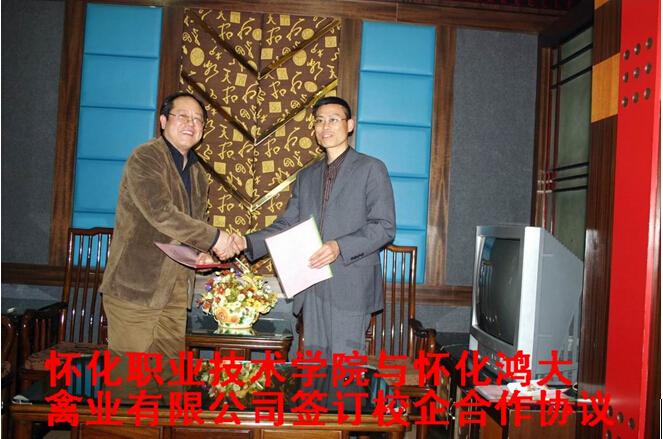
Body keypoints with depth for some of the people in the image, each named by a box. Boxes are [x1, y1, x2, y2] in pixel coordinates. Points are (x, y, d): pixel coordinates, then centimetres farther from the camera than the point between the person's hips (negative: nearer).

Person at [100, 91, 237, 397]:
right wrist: (214, 238, -20)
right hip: (138, 283, -7)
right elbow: (160, 212, -22)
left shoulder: (197, 172, 16)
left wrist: (203, 251, 2)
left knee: (168, 371, 10)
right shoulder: (144, 158, -8)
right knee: (132, 373, -1)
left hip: (176, 287, 7)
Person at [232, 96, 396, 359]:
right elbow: (287, 225, 15)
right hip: (312, 287, 5)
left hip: (350, 287, -5)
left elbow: (384, 226, -7)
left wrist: (340, 247, -20)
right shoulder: (306, 176, 18)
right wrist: (248, 243, -1)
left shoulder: (371, 169, 1)